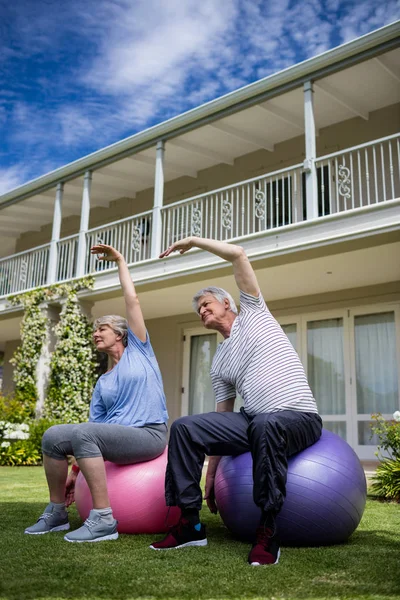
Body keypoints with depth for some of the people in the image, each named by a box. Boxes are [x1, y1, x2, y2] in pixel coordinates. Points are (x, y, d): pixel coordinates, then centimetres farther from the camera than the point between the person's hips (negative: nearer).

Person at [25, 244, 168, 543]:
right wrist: (74, 470, 6)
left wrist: (120, 261, 10)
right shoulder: (102, 383, 19)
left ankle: (104, 519, -28)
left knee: (83, 434, -30)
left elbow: (132, 300, 2)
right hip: (115, 436, 6)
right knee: (54, 436, -11)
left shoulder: (138, 350, 7)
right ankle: (57, 512, 4)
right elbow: (96, 425, 13)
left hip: (149, 435, -6)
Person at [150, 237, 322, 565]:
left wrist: (193, 240, 7)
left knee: (266, 424, -40)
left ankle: (268, 530, -28)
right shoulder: (219, 364, 19)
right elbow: (223, 417, 18)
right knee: (185, 427, -11)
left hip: (299, 418, -6)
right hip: (251, 422, 6)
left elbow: (238, 254, -1)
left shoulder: (253, 314, 8)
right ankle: (190, 523, -6)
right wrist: (210, 474, 15)